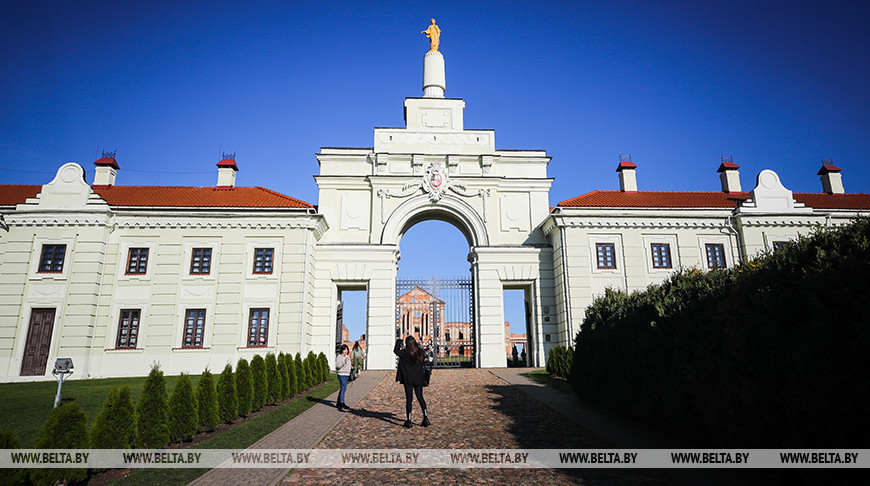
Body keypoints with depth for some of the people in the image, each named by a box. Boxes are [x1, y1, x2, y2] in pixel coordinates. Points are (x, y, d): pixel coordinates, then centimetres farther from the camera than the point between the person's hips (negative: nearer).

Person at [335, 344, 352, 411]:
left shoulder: (347, 357, 15)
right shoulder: (339, 357, -11)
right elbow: (338, 366, -23)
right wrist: (344, 361, -32)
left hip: (346, 375, 9)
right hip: (342, 374, -9)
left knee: (343, 389, 12)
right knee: (343, 389, -14)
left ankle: (338, 404, 20)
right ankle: (342, 404, -18)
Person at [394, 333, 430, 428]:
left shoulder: (405, 352, -14)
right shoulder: (421, 351, -2)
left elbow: (396, 351, 0)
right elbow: (424, 361, 11)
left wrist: (399, 340, 4)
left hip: (408, 379, -4)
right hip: (419, 379, 4)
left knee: (409, 399, 1)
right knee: (420, 397, 12)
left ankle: (408, 421, 5)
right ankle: (425, 418, 8)